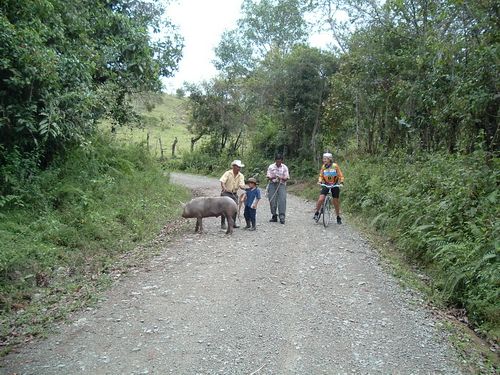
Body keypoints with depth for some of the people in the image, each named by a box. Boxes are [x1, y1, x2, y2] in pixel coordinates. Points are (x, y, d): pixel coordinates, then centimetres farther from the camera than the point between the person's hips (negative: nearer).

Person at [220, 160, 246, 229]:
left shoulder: (241, 176, -1)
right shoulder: (228, 173, -12)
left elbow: (241, 185, -10)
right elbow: (222, 181, -23)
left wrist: (242, 187, -34)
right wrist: (224, 188, -42)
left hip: (234, 194, 4)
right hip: (226, 193, -4)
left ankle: (233, 223, 20)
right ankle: (223, 224, 4)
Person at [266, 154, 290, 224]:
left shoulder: (285, 167, 6)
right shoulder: (271, 167, 6)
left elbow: (287, 178, 3)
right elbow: (268, 177, 3)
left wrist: (281, 178, -18)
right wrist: (273, 177, -19)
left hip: (281, 185, -1)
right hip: (272, 184, 1)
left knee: (282, 200, -15)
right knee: (272, 200, -2)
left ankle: (282, 217, -16)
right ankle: (274, 216, 10)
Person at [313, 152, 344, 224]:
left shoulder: (335, 166, -13)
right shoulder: (323, 167, -4)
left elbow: (340, 175, -8)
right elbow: (321, 176, 6)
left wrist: (341, 182, -23)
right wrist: (320, 181, -13)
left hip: (335, 185, -1)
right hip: (326, 185, 2)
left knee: (335, 202, 6)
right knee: (321, 199, -17)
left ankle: (338, 217, 23)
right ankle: (317, 213, 4)